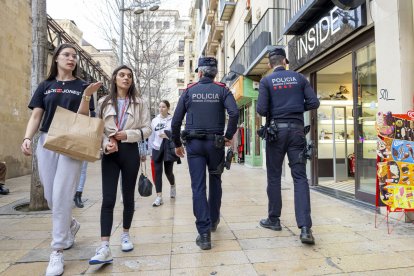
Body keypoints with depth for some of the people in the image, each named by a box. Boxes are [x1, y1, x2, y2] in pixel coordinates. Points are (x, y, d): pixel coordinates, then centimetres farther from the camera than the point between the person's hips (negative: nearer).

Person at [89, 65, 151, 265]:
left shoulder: (139, 103, 6)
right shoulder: (104, 102, 8)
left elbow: (147, 129, 2)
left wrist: (128, 134, -13)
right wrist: (106, 144, -13)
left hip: (130, 152, 0)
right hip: (110, 153, 0)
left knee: (128, 196, 9)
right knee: (108, 199, -7)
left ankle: (125, 234, 29)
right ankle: (104, 248, -6)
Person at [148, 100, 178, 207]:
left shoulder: (172, 120, -5)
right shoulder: (154, 120, 6)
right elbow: (151, 136, 10)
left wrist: (167, 135, -21)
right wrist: (151, 149, 9)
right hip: (157, 149, 3)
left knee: (168, 172, 9)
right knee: (157, 172, -1)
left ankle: (172, 186, 42)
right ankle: (159, 197, 5)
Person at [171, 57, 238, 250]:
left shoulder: (189, 91, 6)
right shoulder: (222, 90, 4)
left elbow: (176, 121, 2)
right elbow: (234, 113, -14)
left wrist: (177, 144, 13)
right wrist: (228, 136, -2)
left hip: (194, 144, 0)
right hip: (215, 143, 1)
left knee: (198, 187, 0)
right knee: (215, 181, 19)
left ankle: (204, 234, -3)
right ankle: (213, 220, 34)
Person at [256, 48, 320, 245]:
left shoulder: (266, 81, 1)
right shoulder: (299, 77, 8)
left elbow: (261, 109, -9)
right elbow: (313, 103, 3)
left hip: (276, 130, -1)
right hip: (297, 129, 2)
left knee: (274, 176, 10)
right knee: (300, 177, 0)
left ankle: (274, 219, 21)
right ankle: (305, 227, -8)